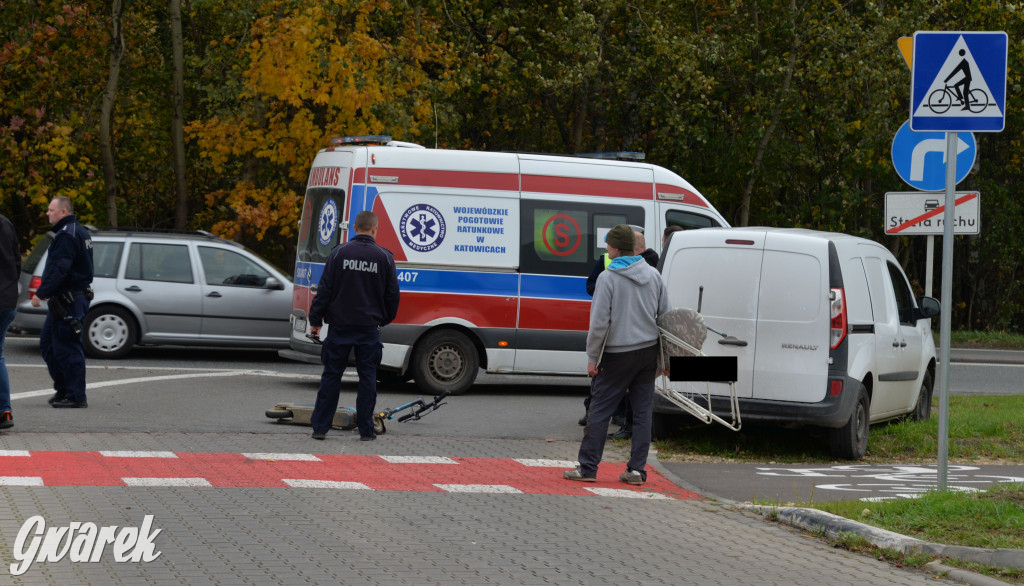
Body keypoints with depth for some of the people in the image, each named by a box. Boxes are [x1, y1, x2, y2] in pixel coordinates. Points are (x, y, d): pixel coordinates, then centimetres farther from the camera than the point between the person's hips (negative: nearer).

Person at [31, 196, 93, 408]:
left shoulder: (67, 235, -17)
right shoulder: (81, 232, 17)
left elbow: (58, 270, -24)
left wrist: (40, 293, -23)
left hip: (67, 301, -11)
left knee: (66, 348, -8)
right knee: (47, 344, 17)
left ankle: (75, 397, -6)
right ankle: (63, 389, 21)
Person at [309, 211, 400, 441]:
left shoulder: (339, 253, -3)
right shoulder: (384, 257, -1)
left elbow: (325, 290, -2)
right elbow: (392, 294, 6)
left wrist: (315, 320, 5)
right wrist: (384, 320, 21)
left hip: (340, 326, 0)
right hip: (369, 327, 0)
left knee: (331, 375, 5)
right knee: (367, 377, 6)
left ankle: (320, 427, 5)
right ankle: (366, 429, 6)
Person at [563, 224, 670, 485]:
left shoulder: (608, 278, -10)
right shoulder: (653, 275, 7)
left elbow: (599, 322, -12)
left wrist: (592, 357, -4)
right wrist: (663, 356, 18)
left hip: (618, 355, -5)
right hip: (648, 350, 5)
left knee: (600, 410, 1)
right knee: (643, 412, 7)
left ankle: (588, 467, 2)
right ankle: (637, 469, 6)